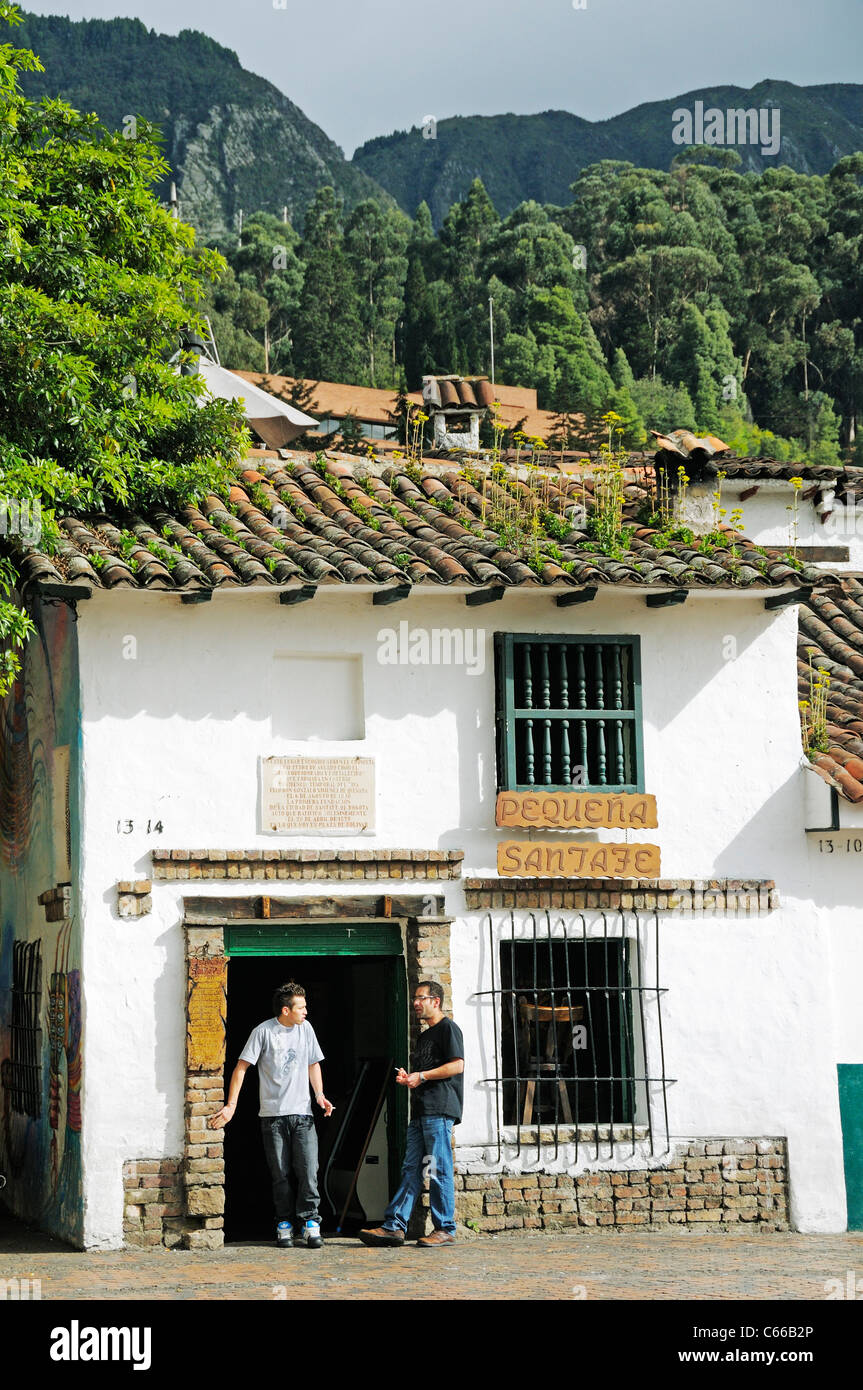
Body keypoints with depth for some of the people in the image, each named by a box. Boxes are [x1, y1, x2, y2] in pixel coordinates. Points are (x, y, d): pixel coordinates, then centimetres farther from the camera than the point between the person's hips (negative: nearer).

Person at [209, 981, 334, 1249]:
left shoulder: (305, 1029, 9)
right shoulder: (264, 1031, -4)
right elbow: (242, 1067, -4)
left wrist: (319, 1094, 5)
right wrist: (231, 1104, -9)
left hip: (302, 1113, 3)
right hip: (273, 1114, -3)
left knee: (308, 1169, -8)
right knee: (281, 1174, 1)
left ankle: (309, 1224, -3)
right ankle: (284, 1225, 11)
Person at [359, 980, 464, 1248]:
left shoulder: (448, 1028, -2)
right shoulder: (424, 1036, 26)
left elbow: (457, 1065, -14)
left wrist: (422, 1076, -12)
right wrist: (408, 1078, 10)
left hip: (440, 1109, -9)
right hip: (421, 1110, 9)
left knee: (439, 1170, -8)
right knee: (411, 1169, 3)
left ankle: (445, 1229, -4)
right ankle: (394, 1226, -1)